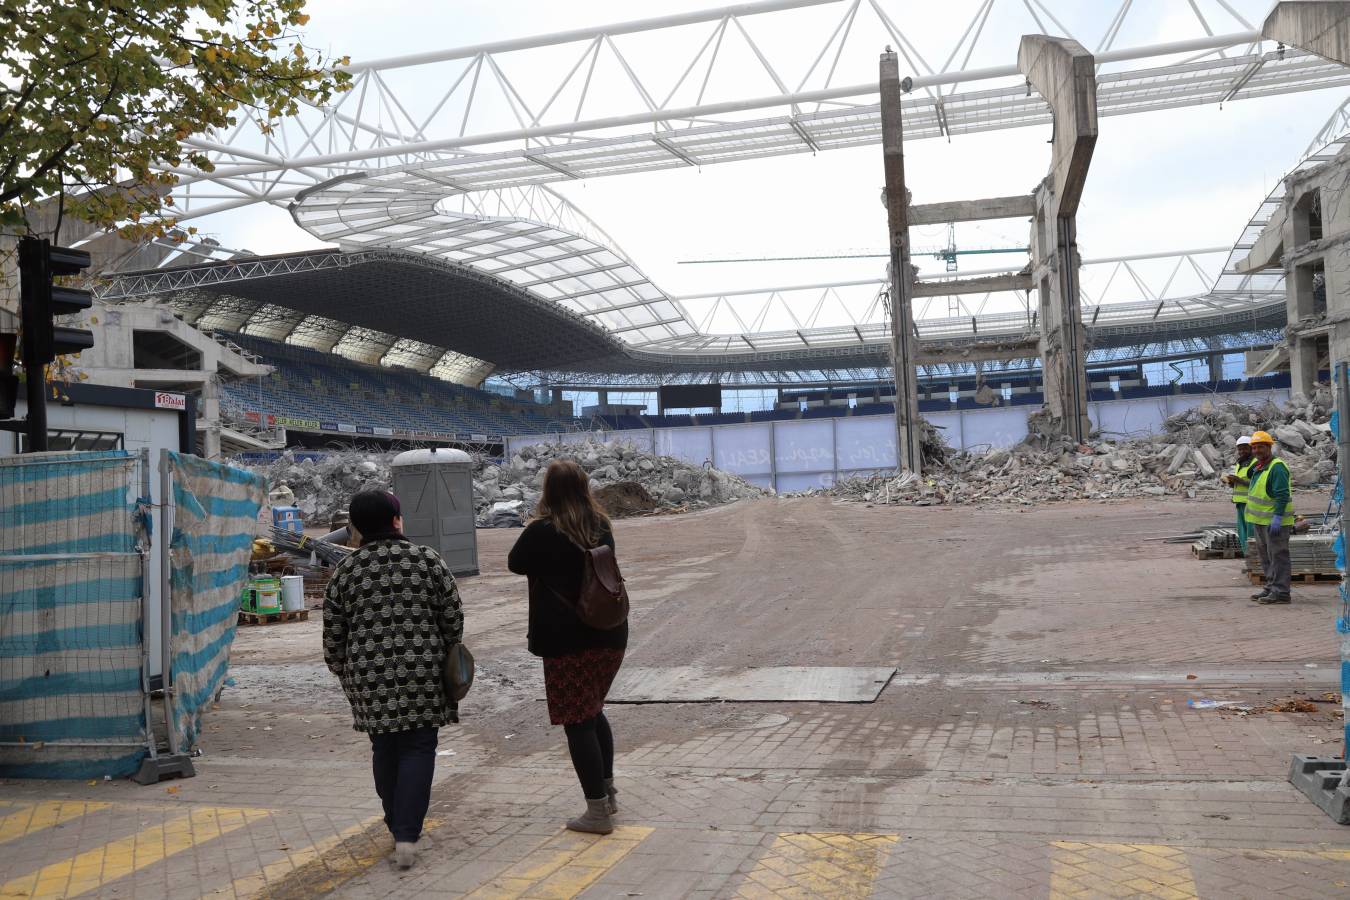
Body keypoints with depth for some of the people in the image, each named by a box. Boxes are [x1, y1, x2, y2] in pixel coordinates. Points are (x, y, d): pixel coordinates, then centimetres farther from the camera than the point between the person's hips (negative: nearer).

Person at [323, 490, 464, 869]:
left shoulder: (345, 571, 2)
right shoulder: (427, 559, -3)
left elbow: (333, 632, 5)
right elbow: (453, 616, 1)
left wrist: (342, 670, 20)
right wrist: (450, 656, 17)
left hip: (369, 677, 2)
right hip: (421, 672, -2)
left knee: (385, 748, 16)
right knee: (417, 748, 4)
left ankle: (397, 826, 28)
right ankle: (407, 837, -6)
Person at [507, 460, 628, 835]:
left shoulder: (543, 531, -13)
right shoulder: (601, 525, 5)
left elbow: (516, 564, 2)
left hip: (567, 639, -6)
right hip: (610, 634, 7)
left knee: (578, 722, 1)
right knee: (593, 711, 23)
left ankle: (597, 811, 4)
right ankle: (607, 791, 30)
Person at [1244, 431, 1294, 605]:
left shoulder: (1277, 467, -18)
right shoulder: (1260, 465, 12)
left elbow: (1282, 495, -24)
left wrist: (1277, 518, -27)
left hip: (1275, 520, -10)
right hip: (1261, 519, 10)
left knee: (1277, 556, -6)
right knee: (1265, 556, 16)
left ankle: (1281, 592, -4)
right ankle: (1271, 588, 25)